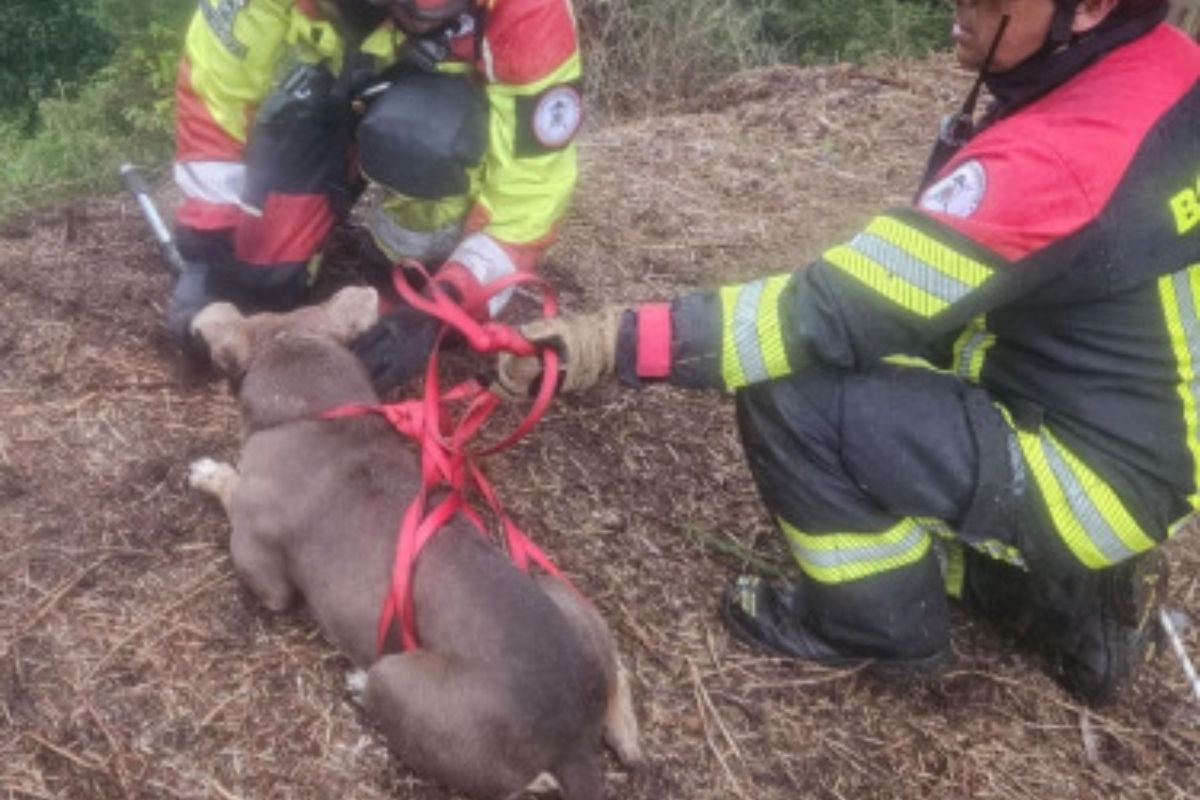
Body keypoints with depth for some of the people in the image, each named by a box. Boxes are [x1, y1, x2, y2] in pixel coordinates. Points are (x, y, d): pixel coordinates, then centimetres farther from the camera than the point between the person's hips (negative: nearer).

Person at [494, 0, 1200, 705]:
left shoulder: (1062, 153, -30)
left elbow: (829, 310, -29)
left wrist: (617, 340, -27)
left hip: (1099, 475, -9)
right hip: (1131, 435, 9)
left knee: (790, 396, -19)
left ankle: (883, 624, 7)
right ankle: (1077, 600, 19)